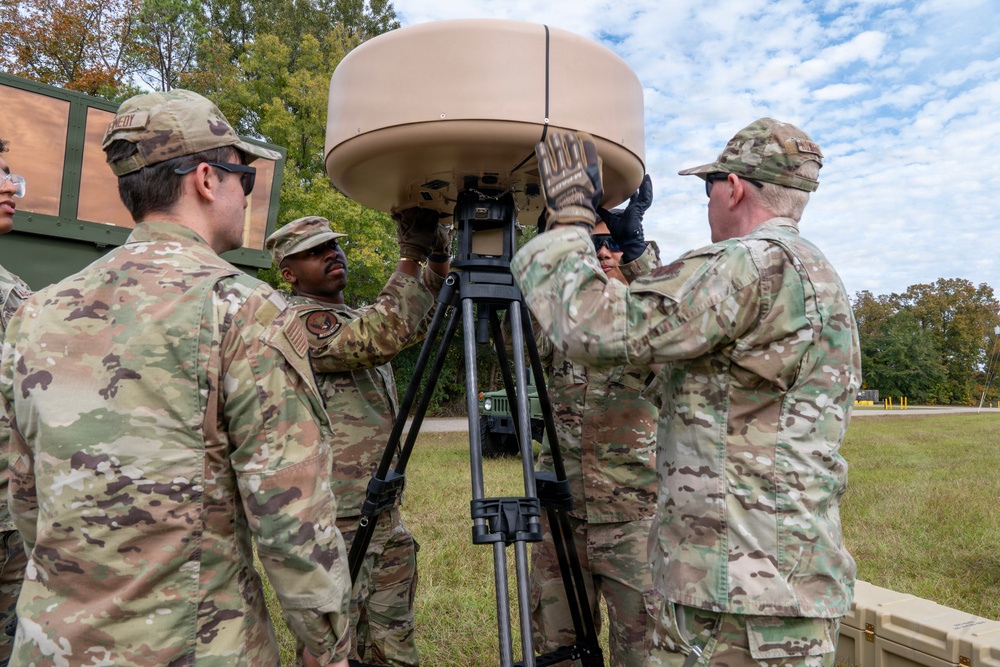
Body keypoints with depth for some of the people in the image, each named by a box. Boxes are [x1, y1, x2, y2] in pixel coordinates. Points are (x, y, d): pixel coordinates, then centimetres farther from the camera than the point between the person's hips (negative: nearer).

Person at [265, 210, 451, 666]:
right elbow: (380, 340, -26)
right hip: (337, 520, -8)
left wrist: (438, 257, -10)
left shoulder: (359, 317, 17)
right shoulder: (297, 322, -10)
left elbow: (421, 318, 6)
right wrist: (410, 256, -25)